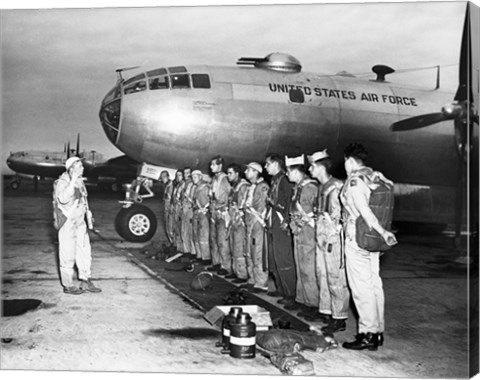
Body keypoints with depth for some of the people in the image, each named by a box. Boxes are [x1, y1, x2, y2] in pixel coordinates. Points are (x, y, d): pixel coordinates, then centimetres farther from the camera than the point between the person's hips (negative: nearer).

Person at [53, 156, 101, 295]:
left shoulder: (79, 181, 11)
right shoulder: (62, 182, -16)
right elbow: (63, 199, -34)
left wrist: (88, 214, 21)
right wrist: (73, 181, -35)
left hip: (80, 222, 8)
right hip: (67, 223, -8)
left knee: (84, 251, 12)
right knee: (68, 255, -1)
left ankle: (85, 281, 22)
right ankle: (68, 285, 10)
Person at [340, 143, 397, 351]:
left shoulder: (354, 180, -14)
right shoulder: (375, 176, 10)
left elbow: (363, 210, -23)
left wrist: (382, 232, -24)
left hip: (356, 240, -8)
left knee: (361, 287, -3)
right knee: (374, 284, 13)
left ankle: (367, 335, 2)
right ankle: (377, 331, 20)